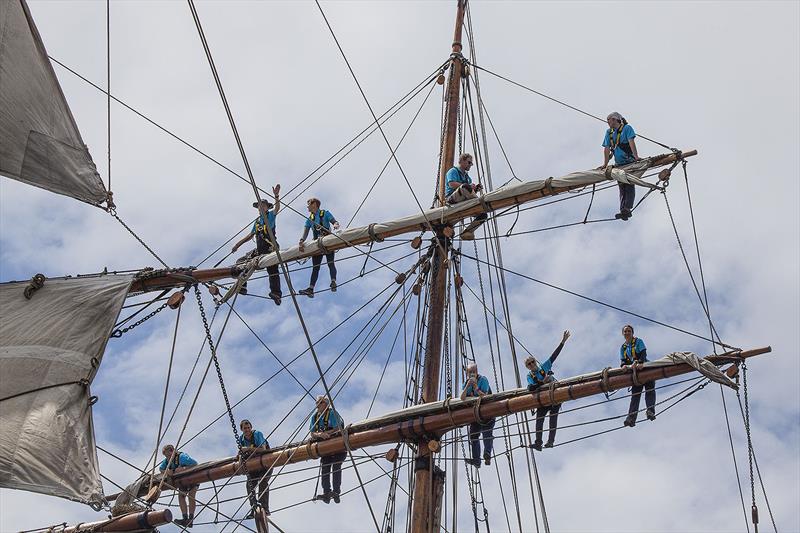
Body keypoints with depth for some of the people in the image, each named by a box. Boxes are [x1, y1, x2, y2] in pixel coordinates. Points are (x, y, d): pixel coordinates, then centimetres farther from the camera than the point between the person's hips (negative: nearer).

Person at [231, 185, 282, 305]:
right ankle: (241, 285, -3)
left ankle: (276, 293, -23)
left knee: (272, 270, -14)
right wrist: (238, 244, 28)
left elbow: (277, 208, -13)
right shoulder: (257, 221, 23)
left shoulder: (270, 215, 7)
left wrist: (276, 196, -29)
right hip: (259, 250, 7)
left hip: (270, 248, -7)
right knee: (241, 261, 0)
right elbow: (250, 235, 30)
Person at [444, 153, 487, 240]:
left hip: (463, 202, 8)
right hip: (452, 199, -8)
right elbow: (452, 184, -15)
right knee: (465, 187, -38)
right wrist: (469, 186, -18)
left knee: (483, 214, -9)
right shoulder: (453, 171, 6)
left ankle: (466, 233, -6)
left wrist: (475, 189, 2)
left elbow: (469, 193, 25)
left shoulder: (466, 176, 29)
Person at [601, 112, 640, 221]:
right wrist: (605, 164, -2)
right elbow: (606, 149, 7)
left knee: (629, 185, -12)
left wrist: (636, 157, -28)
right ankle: (623, 210, 1)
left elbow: (631, 142, -16)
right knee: (622, 187, 3)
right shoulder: (609, 132, 13)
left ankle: (627, 209, -22)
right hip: (619, 164, 6)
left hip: (630, 162, -6)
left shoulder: (627, 128, -3)